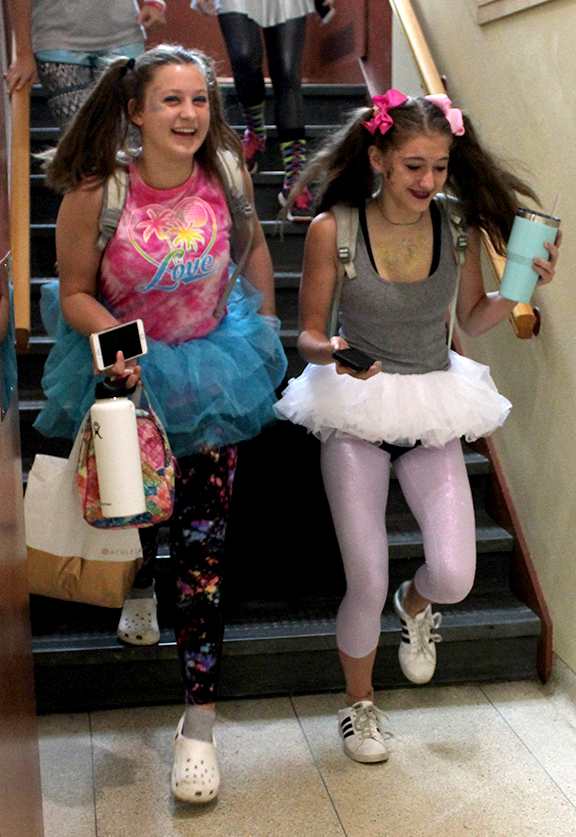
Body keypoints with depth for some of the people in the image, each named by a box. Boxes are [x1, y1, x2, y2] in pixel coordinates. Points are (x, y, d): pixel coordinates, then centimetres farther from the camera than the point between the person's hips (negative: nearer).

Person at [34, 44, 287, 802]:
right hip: (123, 373, 0)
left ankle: (199, 721, 6)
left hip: (210, 373, 1)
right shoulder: (97, 193, -21)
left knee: (204, 547, -4)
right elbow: (75, 293, -12)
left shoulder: (228, 178, -12)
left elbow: (253, 248, 8)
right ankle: (138, 585, 62)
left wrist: (264, 329, 13)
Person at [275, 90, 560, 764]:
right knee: (367, 584, -2)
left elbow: (471, 321, 11)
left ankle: (415, 606, 32)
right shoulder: (333, 229, -9)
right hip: (357, 413, -2)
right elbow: (309, 333, -2)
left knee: (454, 576, -10)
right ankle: (359, 703, 29)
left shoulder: (458, 226, -2)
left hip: (434, 416, 2)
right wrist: (330, 352, -24)